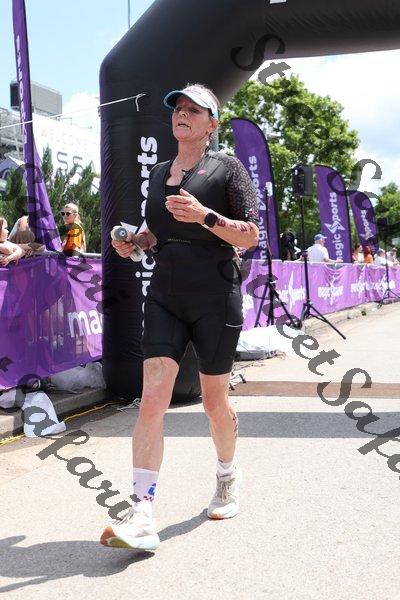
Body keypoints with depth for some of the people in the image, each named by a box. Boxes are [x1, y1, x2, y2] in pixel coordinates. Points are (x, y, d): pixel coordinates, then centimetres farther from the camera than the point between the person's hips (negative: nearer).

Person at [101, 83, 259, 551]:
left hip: (216, 299, -3)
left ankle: (228, 477, 37)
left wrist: (204, 215, -21)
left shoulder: (227, 168, -1)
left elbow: (251, 236, -6)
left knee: (214, 402, 9)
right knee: (152, 399, -12)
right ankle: (141, 517, -13)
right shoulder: (158, 173, 15)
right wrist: (134, 242, 5)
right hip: (165, 297, 4)